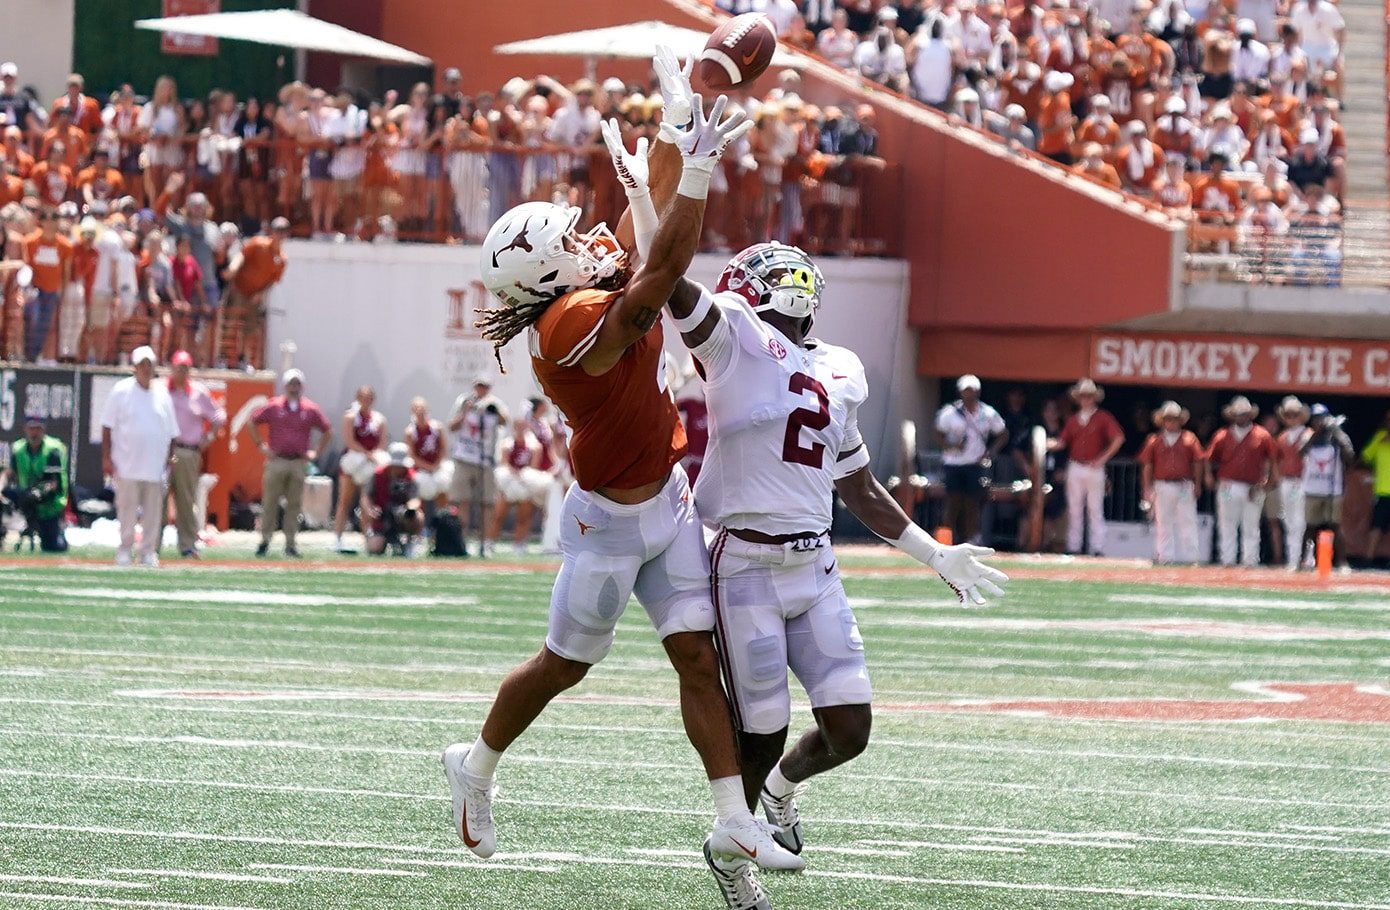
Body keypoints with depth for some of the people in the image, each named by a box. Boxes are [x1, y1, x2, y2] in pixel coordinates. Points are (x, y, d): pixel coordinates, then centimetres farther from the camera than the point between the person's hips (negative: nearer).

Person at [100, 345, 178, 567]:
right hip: (127, 465, -3)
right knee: (127, 509, -2)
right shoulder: (121, 391, -1)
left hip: (155, 465, 3)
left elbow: (171, 432, 14)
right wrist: (107, 457, -7)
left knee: (153, 511, 2)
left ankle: (149, 551, 8)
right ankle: (125, 550, 7)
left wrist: (169, 459, 8)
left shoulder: (162, 393, 9)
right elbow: (107, 426, -1)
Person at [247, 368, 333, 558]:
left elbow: (327, 431, 16)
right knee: (270, 502, -2)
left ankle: (290, 543, 7)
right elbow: (252, 423, 9)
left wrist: (315, 452, 9)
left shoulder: (310, 410, 6)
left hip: (299, 463, 1)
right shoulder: (273, 407, 2)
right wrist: (261, 446, 3)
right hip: (276, 462, -1)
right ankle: (265, 541, 4)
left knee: (294, 505, 2)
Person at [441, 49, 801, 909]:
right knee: (565, 664, 10)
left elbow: (646, 222, 3)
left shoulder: (597, 280, -5)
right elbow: (662, 272, -39)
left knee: (699, 654, 2)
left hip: (667, 504, 8)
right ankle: (477, 767, 34)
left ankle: (735, 818, 1)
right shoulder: (576, 326, -29)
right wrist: (699, 169, -40)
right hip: (612, 522, -8)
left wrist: (678, 124, -5)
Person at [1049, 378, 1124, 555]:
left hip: (1094, 469, -4)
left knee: (1095, 510, -4)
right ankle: (1073, 546, 10)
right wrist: (1052, 444, -12)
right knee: (1074, 510, 6)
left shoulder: (1103, 418, 0)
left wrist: (1103, 459, -9)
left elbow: (1118, 439, -7)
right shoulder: (1073, 420, 13)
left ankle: (1098, 548, -4)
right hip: (1075, 469, 4)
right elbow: (1063, 442, 10)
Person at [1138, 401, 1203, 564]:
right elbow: (1147, 466, 8)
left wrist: (1197, 485, -1)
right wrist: (1147, 488, 2)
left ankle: (1188, 556, -1)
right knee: (1163, 522, 3)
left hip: (1185, 487, -1)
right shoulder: (1154, 440, 8)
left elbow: (1197, 463, 6)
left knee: (1187, 522, -3)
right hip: (1162, 487, 1)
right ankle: (1164, 556, 7)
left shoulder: (1189, 439, 6)